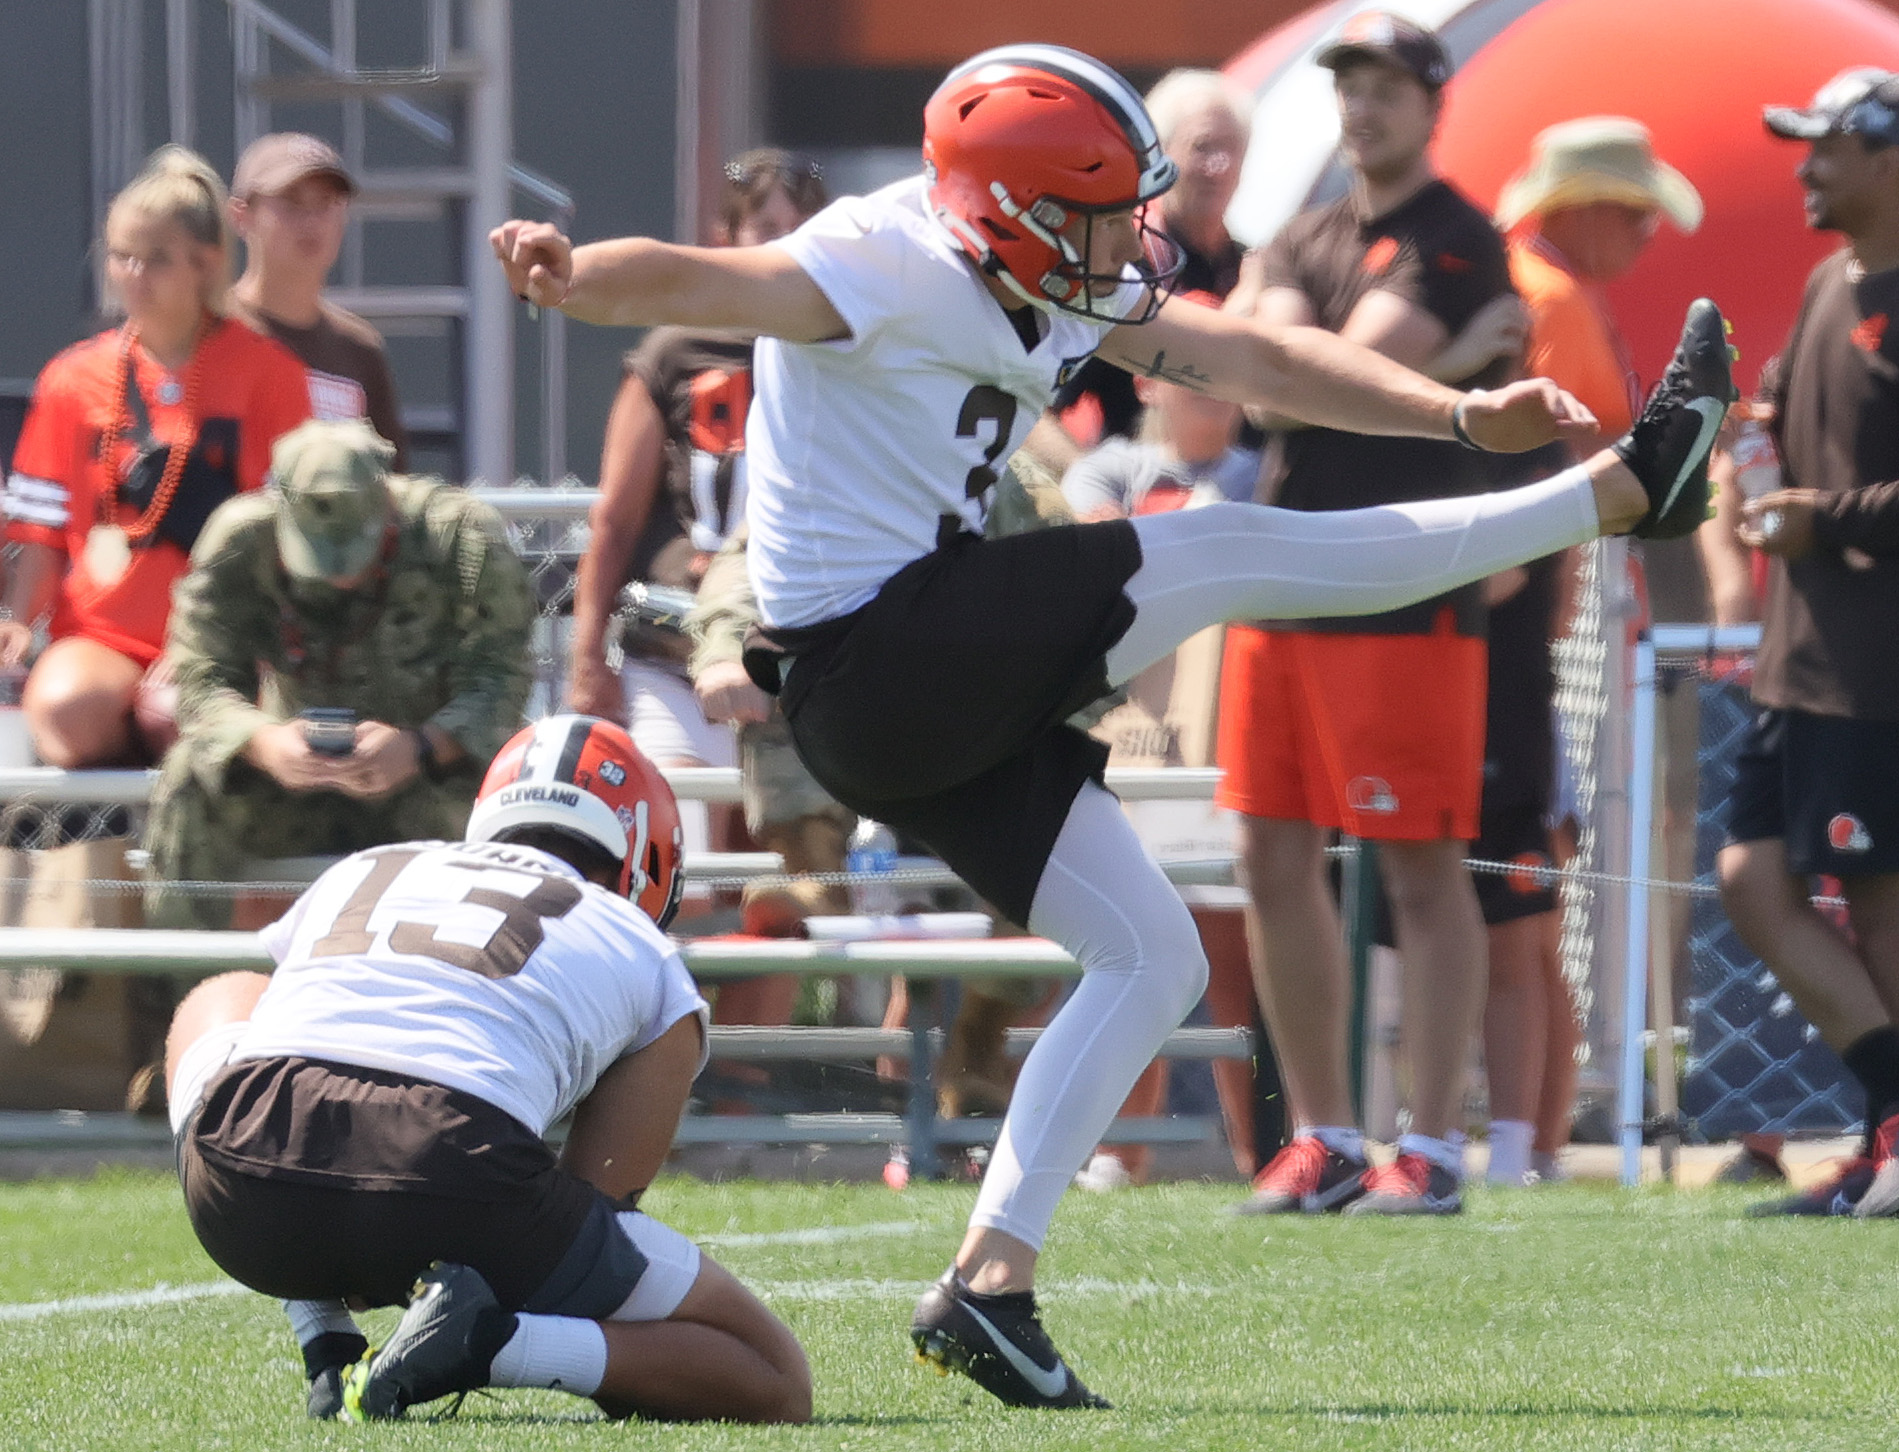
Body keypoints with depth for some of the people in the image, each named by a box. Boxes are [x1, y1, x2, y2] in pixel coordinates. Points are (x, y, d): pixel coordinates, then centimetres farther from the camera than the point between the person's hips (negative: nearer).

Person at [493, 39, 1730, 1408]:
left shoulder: (1073, 295, 11)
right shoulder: (888, 267, -17)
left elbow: (1251, 359, 13)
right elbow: (709, 281, -34)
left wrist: (1464, 413, 3)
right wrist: (576, 275, -56)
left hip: (935, 697, 10)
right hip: (877, 664, -10)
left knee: (1155, 958, 9)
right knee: (1219, 552, -8)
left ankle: (993, 1281, 6)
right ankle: (1622, 489, 0)